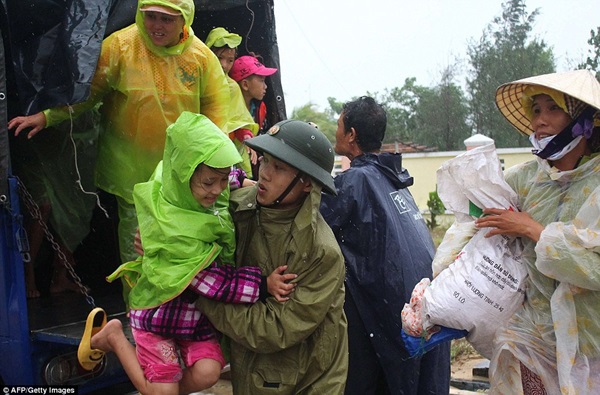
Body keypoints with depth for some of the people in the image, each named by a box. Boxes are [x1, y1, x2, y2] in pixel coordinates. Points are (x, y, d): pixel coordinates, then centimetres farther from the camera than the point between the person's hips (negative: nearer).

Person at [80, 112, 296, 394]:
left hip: (198, 308, 5)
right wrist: (263, 283, -32)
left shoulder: (222, 196, -13)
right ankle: (113, 336, 20)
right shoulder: (168, 226, -31)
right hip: (160, 310, -5)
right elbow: (216, 281, -28)